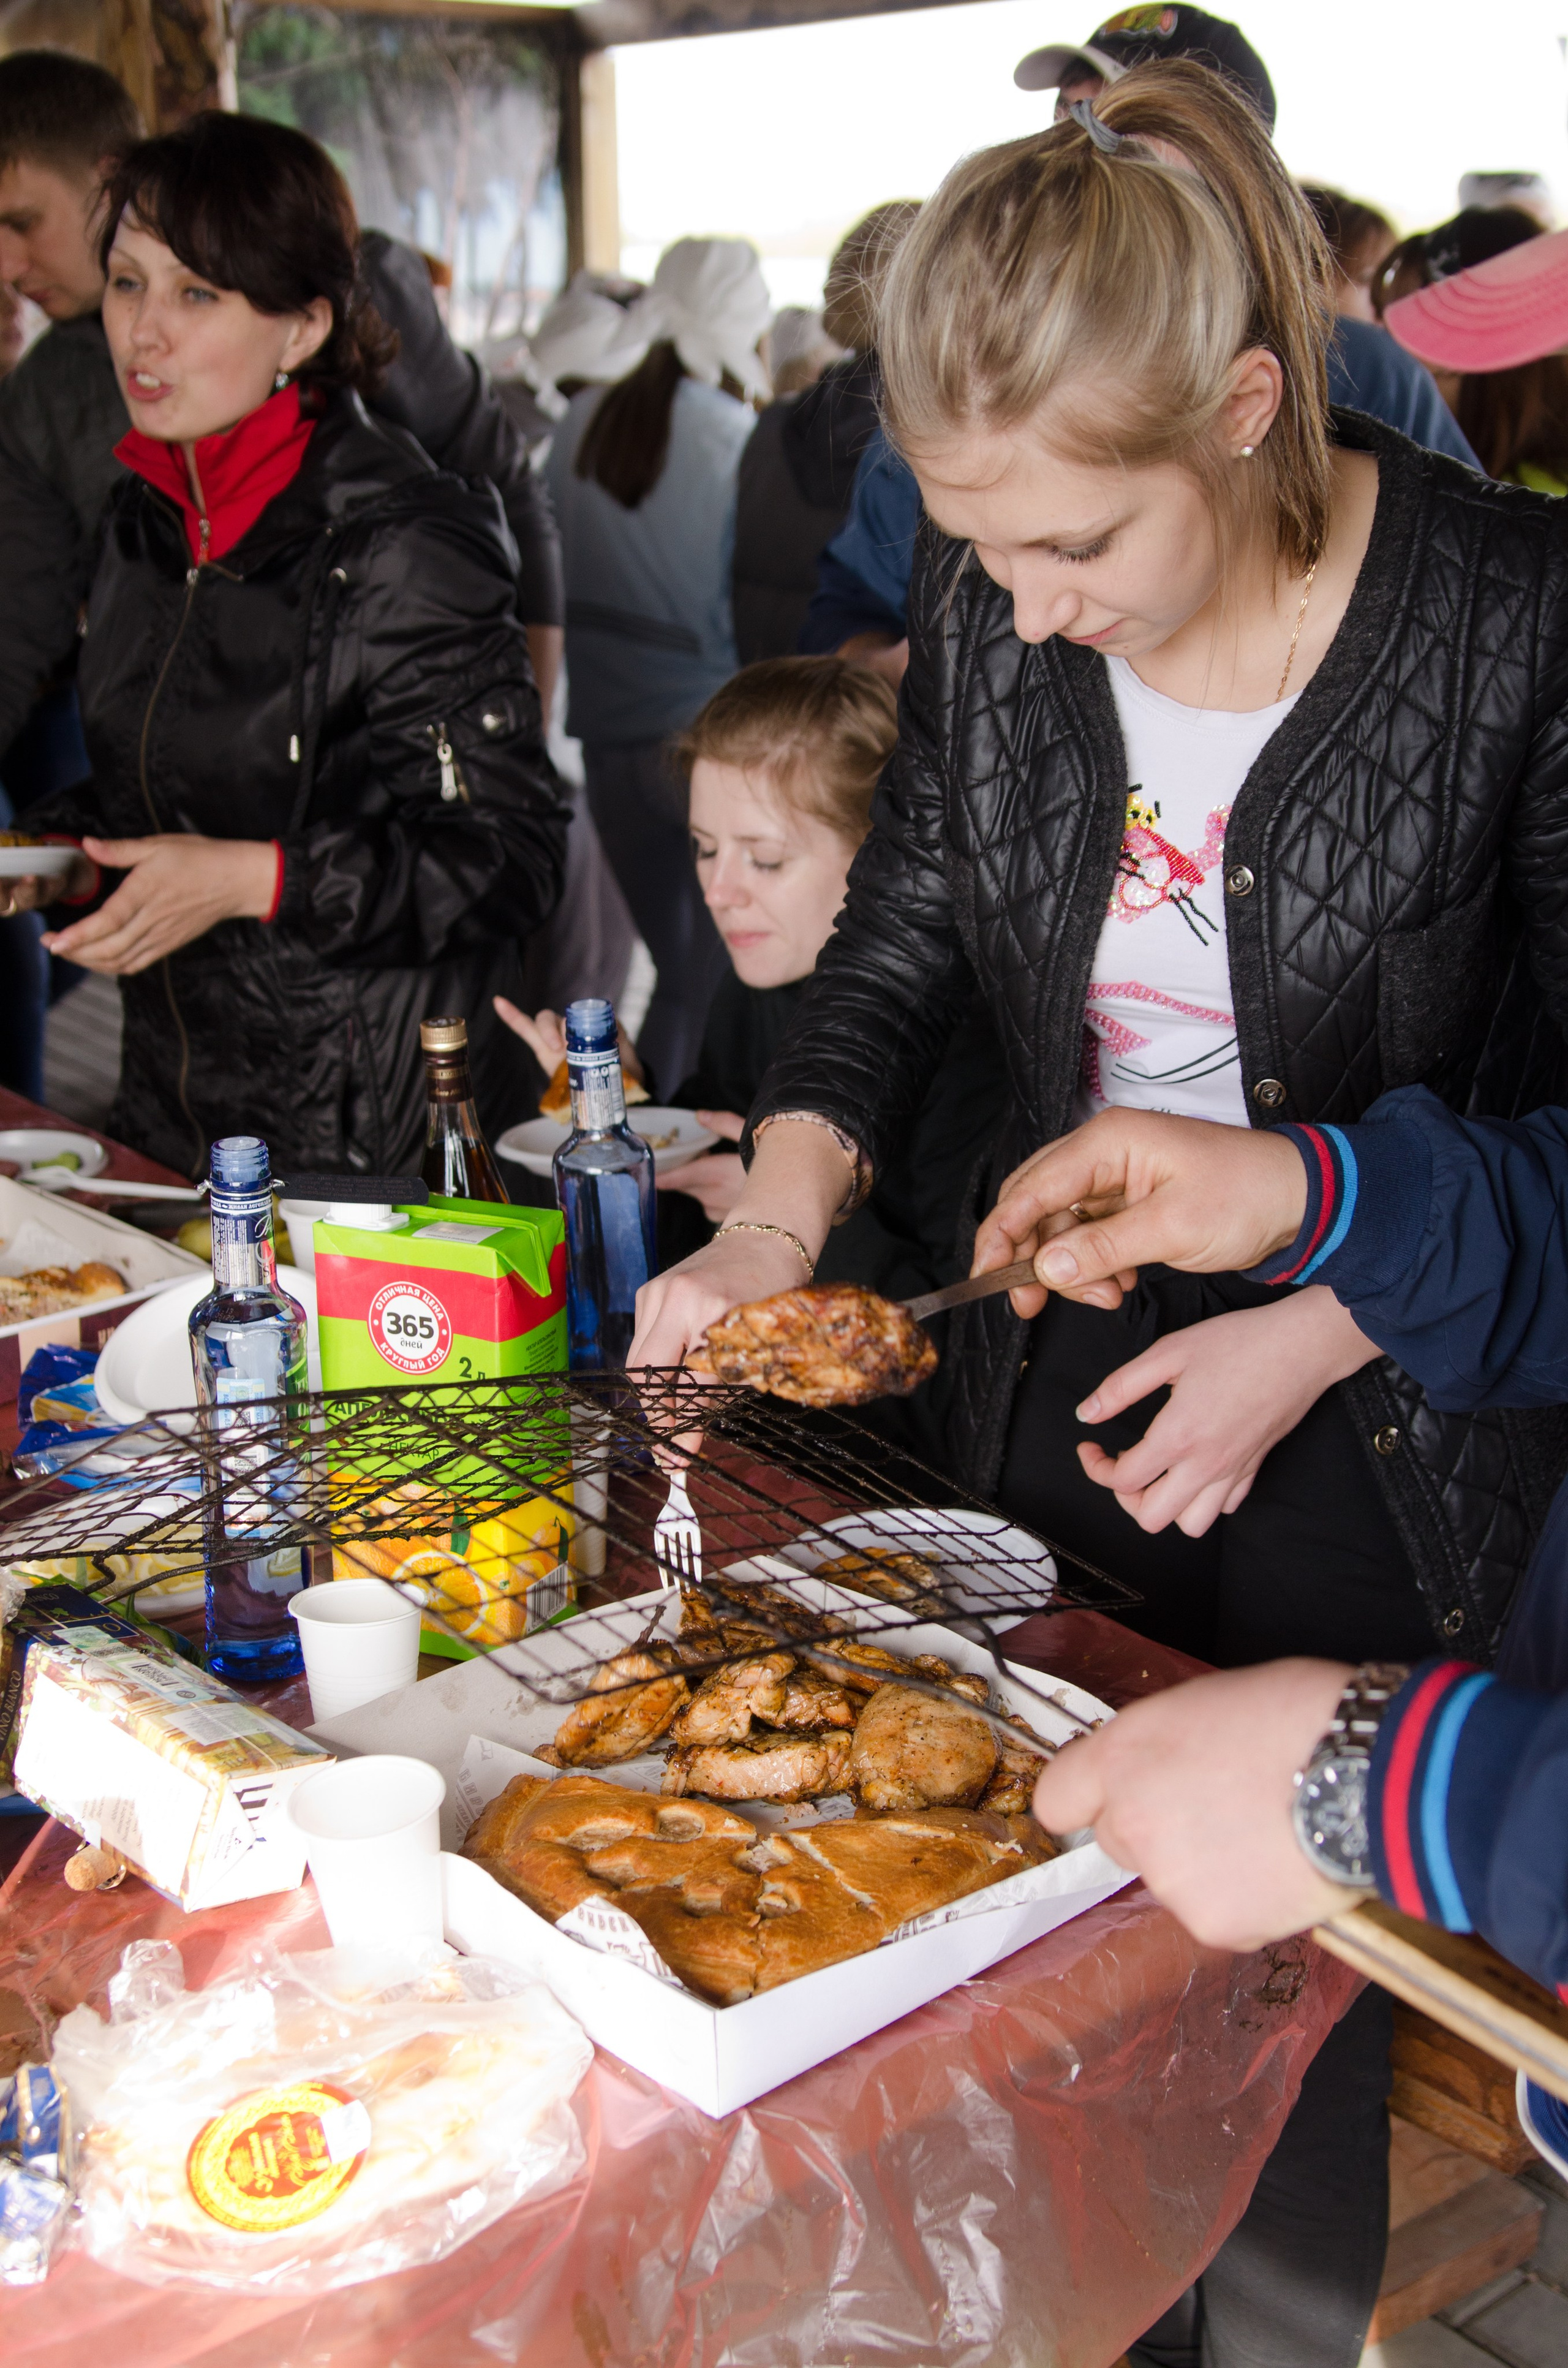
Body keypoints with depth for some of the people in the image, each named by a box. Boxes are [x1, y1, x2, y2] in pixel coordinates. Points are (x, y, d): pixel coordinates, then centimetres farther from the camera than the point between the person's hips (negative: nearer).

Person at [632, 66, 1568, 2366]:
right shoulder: (986, 588, -8)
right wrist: (779, 1220, -11)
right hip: (1057, 1367, 4)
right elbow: (907, 927, 4)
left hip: (1377, 1419, -4)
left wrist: (1312, 1338, -20)